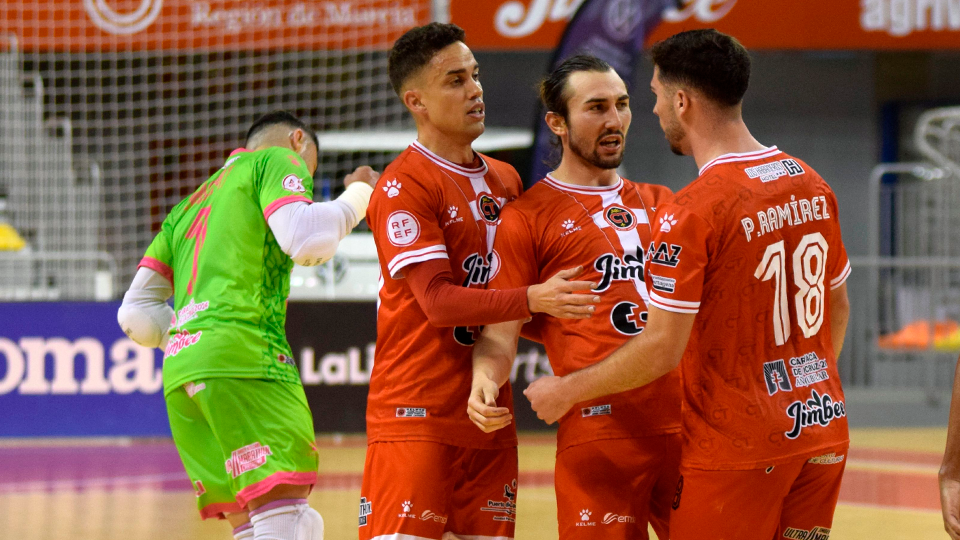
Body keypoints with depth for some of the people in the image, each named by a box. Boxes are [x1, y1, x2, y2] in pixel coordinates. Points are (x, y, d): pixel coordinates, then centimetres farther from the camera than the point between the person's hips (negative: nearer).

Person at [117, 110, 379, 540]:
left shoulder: (189, 206, 33)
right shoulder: (279, 160, 12)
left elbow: (135, 315, 25)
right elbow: (305, 239, -8)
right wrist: (358, 196, 8)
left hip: (179, 375, 8)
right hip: (243, 359, -8)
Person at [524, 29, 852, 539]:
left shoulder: (691, 211, -17)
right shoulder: (812, 186, 6)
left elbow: (662, 350, -18)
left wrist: (566, 391, -4)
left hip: (737, 445, -7)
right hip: (825, 429, 7)